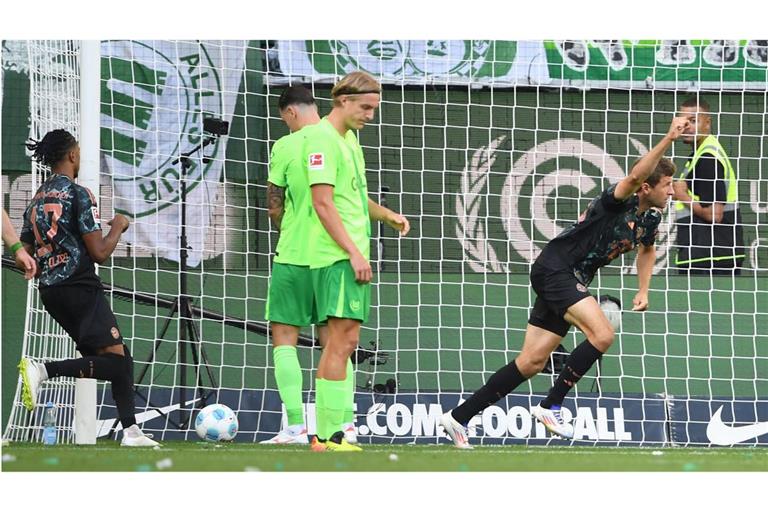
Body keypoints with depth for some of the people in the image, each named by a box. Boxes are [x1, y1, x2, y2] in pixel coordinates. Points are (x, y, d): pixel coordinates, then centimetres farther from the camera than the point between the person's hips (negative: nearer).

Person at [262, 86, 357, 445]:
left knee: (284, 338, 1)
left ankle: (296, 426, -8)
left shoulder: (285, 147, -7)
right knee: (333, 340, 12)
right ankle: (346, 424, 5)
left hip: (294, 256, -5)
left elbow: (275, 207, -4)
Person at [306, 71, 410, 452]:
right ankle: (327, 438, -16)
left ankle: (328, 434, 11)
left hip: (352, 256, 10)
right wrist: (354, 252, -20)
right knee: (342, 340, -14)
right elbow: (323, 204, -18)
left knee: (342, 341, 9)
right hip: (337, 257, -10)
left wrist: (386, 215, 14)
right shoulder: (323, 138, -12)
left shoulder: (349, 137, 19)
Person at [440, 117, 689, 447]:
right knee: (602, 334, -25)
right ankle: (551, 405, -15)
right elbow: (635, 176, -40)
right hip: (554, 268, -9)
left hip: (573, 281, 9)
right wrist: (668, 139, -44)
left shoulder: (651, 219, 9)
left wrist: (643, 291, 19)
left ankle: (458, 417, 9)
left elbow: (647, 250, 32)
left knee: (532, 363, 5)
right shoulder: (619, 203, -16)